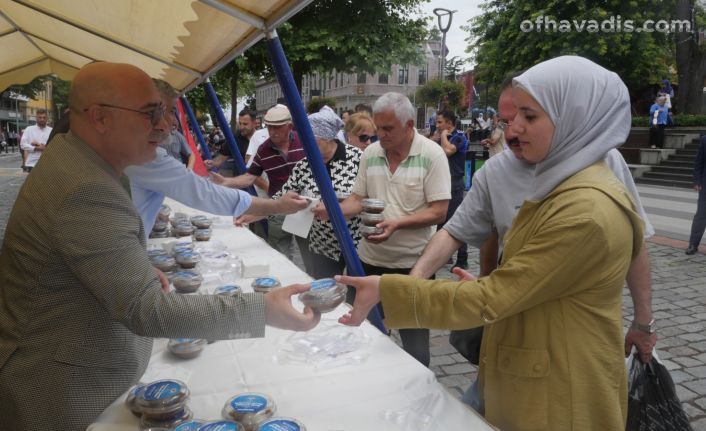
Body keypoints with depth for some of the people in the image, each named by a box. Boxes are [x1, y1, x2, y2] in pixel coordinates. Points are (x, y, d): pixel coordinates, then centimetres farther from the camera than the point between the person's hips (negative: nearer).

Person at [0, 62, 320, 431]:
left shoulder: (68, 155, 2)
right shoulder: (88, 192, -30)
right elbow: (148, 311, -32)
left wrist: (141, 270, 4)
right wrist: (262, 310, -33)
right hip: (62, 399, -9)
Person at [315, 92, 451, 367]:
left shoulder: (432, 154, -10)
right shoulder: (370, 153, 4)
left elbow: (438, 212, -13)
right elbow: (358, 200, 9)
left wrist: (398, 223, -25)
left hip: (412, 263, -5)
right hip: (370, 259, 5)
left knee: (415, 341, 8)